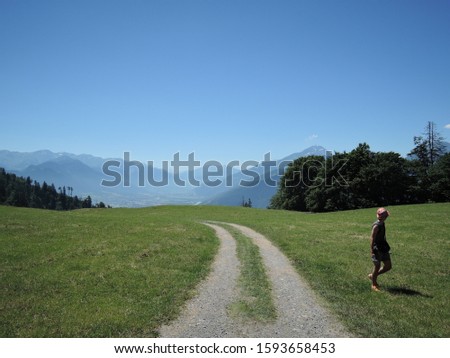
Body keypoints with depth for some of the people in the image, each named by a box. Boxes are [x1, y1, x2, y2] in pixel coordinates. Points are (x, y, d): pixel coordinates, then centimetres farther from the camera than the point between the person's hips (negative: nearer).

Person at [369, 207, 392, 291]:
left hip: (383, 248, 9)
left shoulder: (382, 224, 7)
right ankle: (374, 284, 19)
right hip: (377, 249, -9)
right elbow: (372, 238, -19)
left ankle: (373, 276, 28)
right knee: (377, 266, 1)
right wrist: (372, 250, -21)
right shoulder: (376, 226, -19)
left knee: (388, 266, 11)